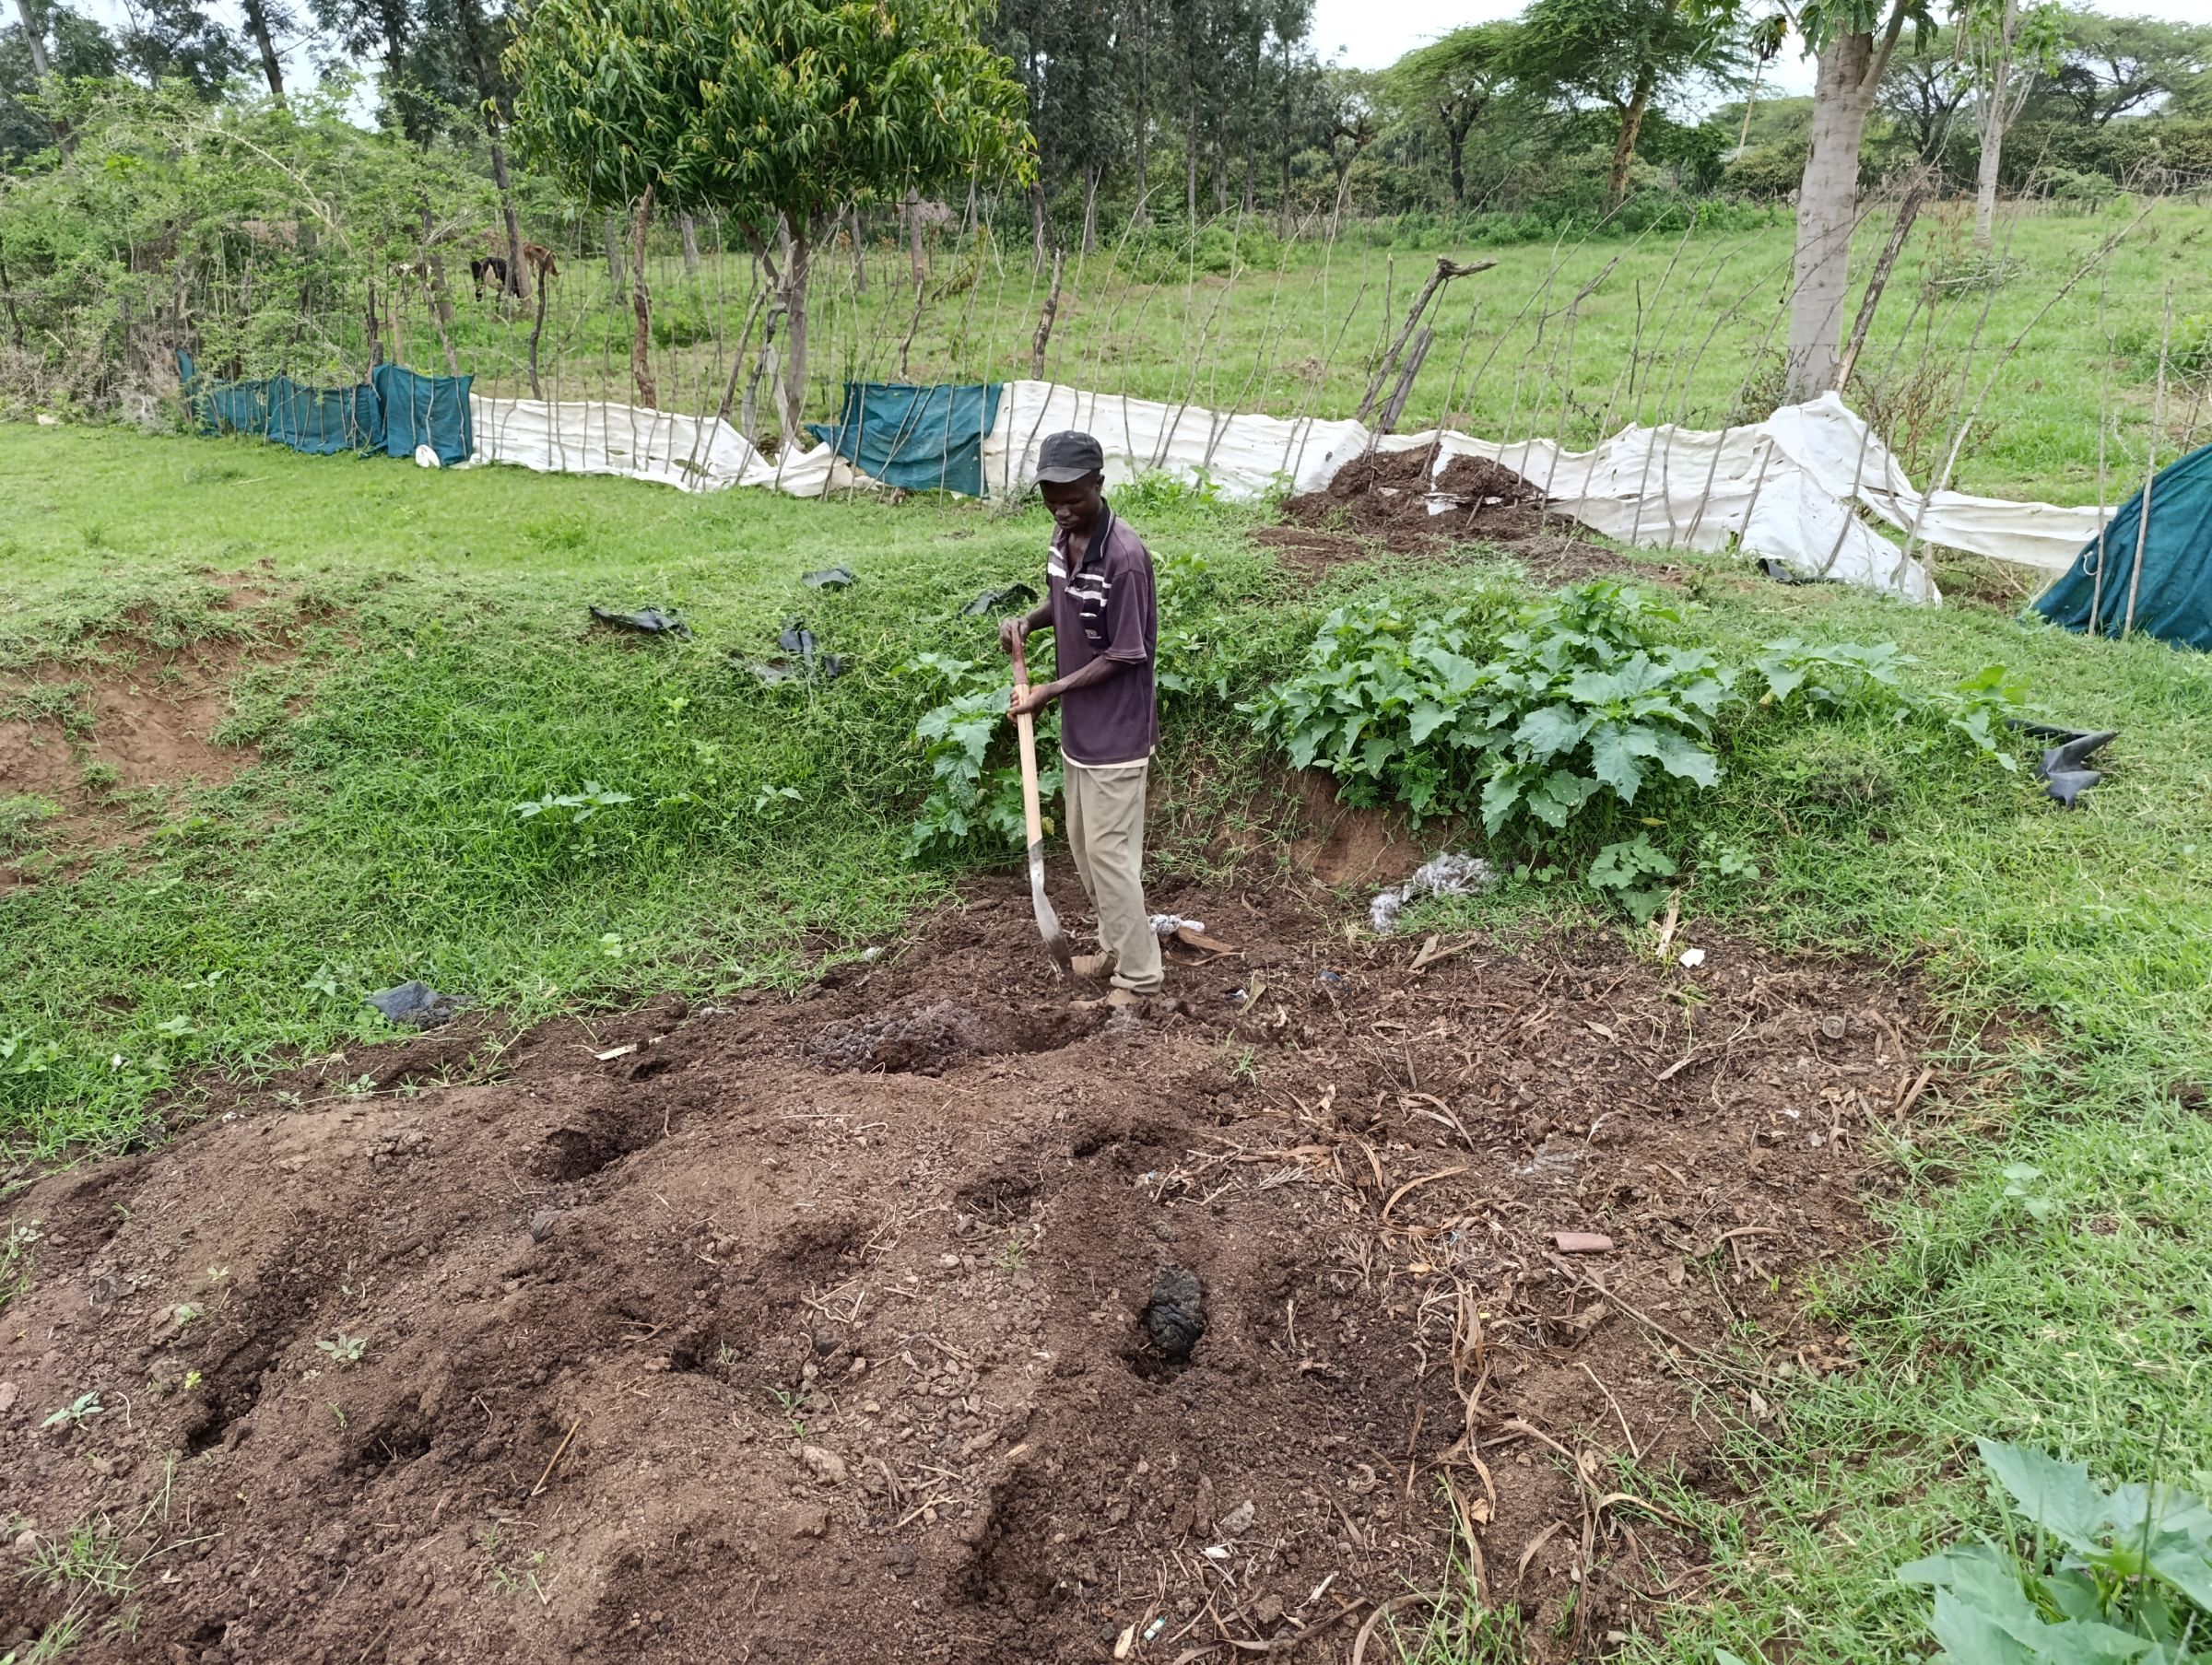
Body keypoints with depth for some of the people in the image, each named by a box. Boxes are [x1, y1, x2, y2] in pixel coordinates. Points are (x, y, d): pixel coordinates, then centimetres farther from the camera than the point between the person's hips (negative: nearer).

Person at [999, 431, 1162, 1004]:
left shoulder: (1125, 555, -24)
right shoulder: (1064, 537, 1)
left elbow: (1125, 655, -20)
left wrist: (1053, 690, -16)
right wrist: (1028, 620, -2)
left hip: (1116, 732, -9)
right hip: (1078, 727, 9)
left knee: (1110, 853, -2)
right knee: (1083, 846, 19)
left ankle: (1139, 975, 12)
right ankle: (1116, 946, 36)